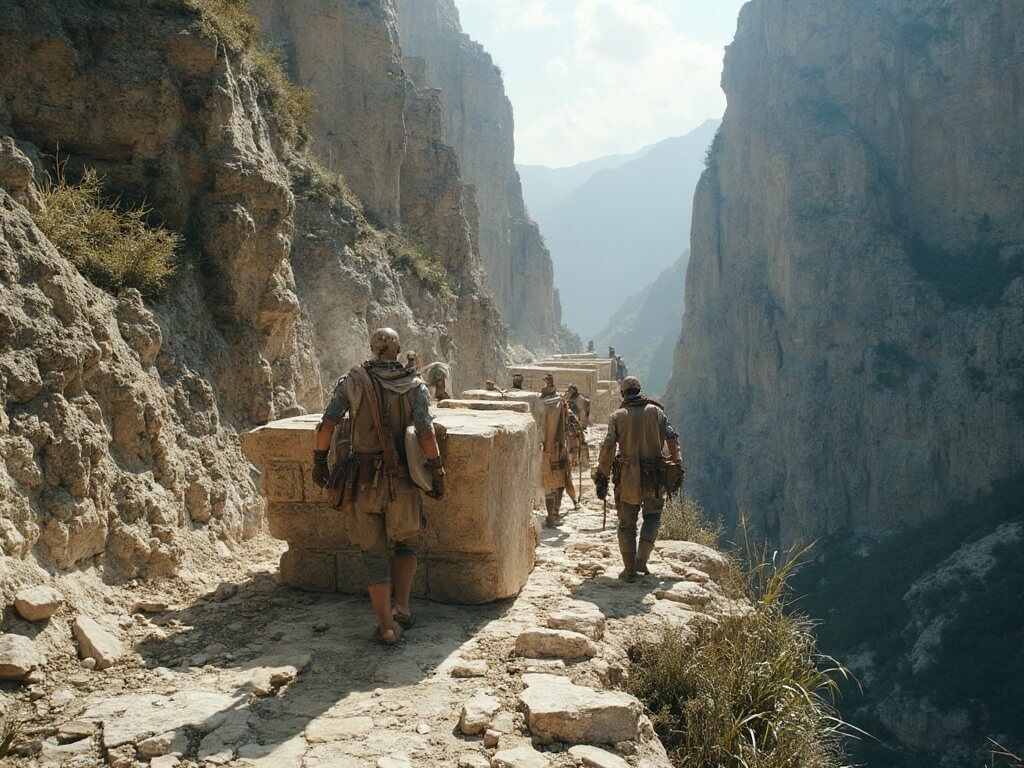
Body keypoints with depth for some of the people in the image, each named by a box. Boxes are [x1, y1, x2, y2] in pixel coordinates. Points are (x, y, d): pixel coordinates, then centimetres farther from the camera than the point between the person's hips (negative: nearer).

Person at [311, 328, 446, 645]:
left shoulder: (351, 381, -1)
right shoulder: (415, 386, -3)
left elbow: (327, 424, -6)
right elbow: (426, 434, -11)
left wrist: (319, 461, 6)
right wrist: (437, 472, -3)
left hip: (364, 480, 0)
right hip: (401, 480, 0)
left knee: (374, 553, 8)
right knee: (405, 542, 24)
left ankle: (387, 627, 11)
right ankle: (401, 606, 17)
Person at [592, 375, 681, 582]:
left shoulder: (618, 416, -2)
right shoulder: (656, 411, 3)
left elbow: (608, 447, -9)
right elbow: (672, 438, -2)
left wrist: (602, 476, -3)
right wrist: (677, 464, 9)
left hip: (628, 477, -1)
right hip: (654, 477, 1)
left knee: (627, 523, 10)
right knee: (652, 517, 19)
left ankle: (629, 570, 11)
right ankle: (641, 559, 4)